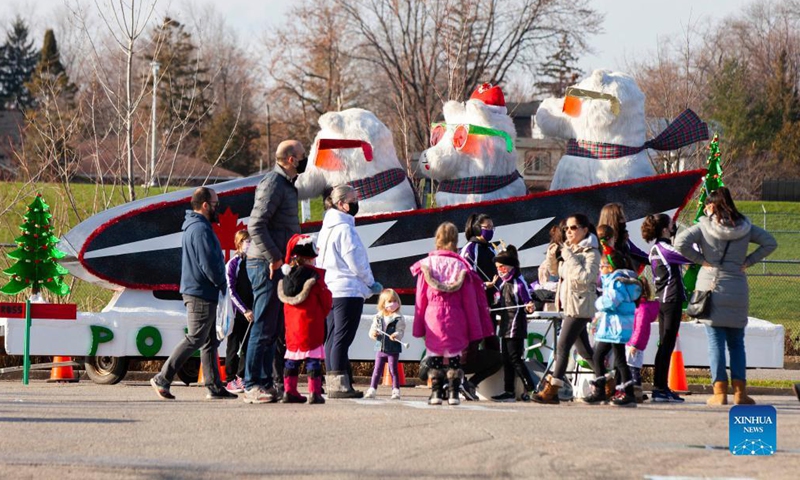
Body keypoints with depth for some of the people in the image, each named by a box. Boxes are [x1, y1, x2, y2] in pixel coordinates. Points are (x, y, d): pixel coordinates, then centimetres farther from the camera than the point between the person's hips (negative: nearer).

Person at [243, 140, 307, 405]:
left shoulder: (285, 184, 19)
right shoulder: (273, 184, -13)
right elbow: (256, 226, -22)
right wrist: (273, 257, -22)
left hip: (276, 264, 10)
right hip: (264, 264, -10)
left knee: (273, 328, 12)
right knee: (264, 327, -8)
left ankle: (265, 383, 16)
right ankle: (253, 386, -7)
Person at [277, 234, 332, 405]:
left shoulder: (286, 277, 7)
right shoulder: (315, 277, -10)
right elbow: (326, 301, -4)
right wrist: (322, 314, 15)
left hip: (292, 326, 6)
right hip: (311, 326, -6)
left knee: (292, 359, 13)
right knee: (313, 359, -3)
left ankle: (289, 392, 15)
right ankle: (314, 393, -8)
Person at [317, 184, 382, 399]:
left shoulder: (327, 228, 15)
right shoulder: (344, 229, -14)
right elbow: (356, 262, -14)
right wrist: (371, 284, 1)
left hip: (330, 290, 9)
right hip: (348, 291, -9)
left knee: (332, 338, 10)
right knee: (342, 338, -9)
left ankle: (333, 382, 13)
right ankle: (339, 384, -10)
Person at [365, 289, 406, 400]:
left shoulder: (399, 318, -5)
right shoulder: (378, 317, 6)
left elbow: (401, 331, -11)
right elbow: (372, 330, 7)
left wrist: (396, 335, -33)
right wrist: (373, 334, -17)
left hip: (393, 349, -3)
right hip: (380, 348, 3)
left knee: (393, 370, 2)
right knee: (377, 370, 6)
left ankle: (396, 390, 8)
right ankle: (372, 390, 11)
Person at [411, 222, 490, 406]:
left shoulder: (427, 264, -1)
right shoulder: (461, 266, -3)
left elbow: (420, 297, 2)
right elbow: (469, 300, 0)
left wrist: (419, 326, 9)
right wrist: (474, 329, 6)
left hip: (433, 317, 0)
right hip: (455, 319, 0)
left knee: (434, 356, 8)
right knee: (454, 356, 7)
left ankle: (436, 392, 4)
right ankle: (453, 393, 3)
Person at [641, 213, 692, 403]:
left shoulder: (654, 250, 14)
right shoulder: (664, 248, -13)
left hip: (661, 300, 9)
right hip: (671, 299, -9)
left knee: (664, 344, 12)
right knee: (667, 344, -7)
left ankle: (661, 387, 14)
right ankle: (659, 388, -8)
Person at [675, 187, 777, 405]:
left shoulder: (704, 226, -4)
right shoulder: (745, 227, 5)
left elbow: (681, 243, -16)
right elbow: (770, 243, 5)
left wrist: (700, 259, -4)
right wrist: (748, 261, 5)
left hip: (711, 288, -2)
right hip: (737, 292, 2)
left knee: (716, 343, 1)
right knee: (737, 343, 11)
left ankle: (720, 393, -2)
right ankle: (740, 392, 6)